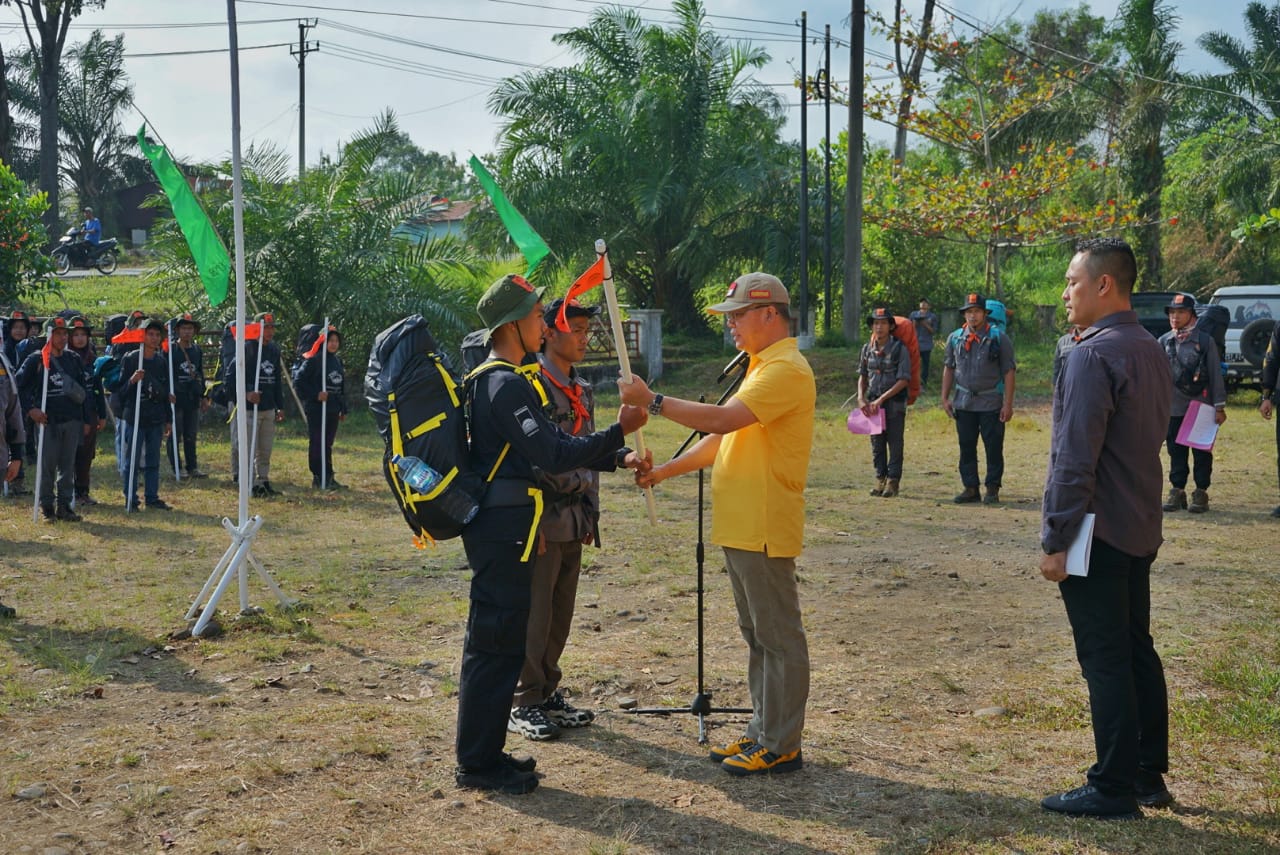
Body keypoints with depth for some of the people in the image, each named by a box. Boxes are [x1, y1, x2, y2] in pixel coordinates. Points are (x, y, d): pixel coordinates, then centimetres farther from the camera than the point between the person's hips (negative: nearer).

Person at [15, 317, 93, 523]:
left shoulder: (74, 360, 11)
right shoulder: (36, 360, -1)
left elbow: (83, 391, 13)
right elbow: (19, 385, -1)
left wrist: (86, 420, 10)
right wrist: (31, 409, -10)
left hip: (72, 421, 4)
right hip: (48, 421, -3)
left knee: (68, 465, 7)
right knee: (47, 465, -1)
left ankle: (64, 505, 13)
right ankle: (47, 507, 7)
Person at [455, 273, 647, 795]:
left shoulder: (487, 379, 16)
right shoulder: (508, 384, -18)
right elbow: (553, 455, -25)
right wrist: (619, 431, -20)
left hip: (497, 526, 11)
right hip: (503, 530, -11)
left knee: (496, 641, 16)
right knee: (496, 643, -3)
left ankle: (483, 753, 25)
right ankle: (478, 763, 5)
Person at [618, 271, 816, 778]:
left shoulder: (785, 370, -15)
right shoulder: (762, 367, 19)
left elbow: (721, 420, -26)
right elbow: (720, 439, 21)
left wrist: (653, 402, -19)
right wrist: (664, 471, 15)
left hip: (764, 530, -11)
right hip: (740, 527, 11)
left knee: (778, 638, -2)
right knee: (757, 636, 16)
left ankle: (781, 747, 5)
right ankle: (762, 733, 26)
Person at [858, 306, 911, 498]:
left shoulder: (899, 348, -9)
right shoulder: (867, 349, 6)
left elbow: (903, 380, -12)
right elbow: (862, 376, 15)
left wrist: (882, 399, -16)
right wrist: (861, 398, -1)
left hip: (894, 403, -4)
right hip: (873, 403, 5)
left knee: (894, 443, 0)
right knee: (876, 443, 8)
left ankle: (893, 481, 5)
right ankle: (880, 479, 16)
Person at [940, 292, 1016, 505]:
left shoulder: (999, 338, -4)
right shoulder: (955, 338, 7)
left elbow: (1008, 371, -5)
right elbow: (949, 368, 14)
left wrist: (1008, 403, -10)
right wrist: (945, 398, 8)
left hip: (991, 403, -3)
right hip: (963, 403, 4)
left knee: (993, 448, 0)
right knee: (966, 447, 7)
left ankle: (992, 489, 9)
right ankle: (970, 487, 16)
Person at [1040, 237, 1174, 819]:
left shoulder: (1093, 355, -19)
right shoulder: (1152, 351, 10)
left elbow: (1074, 460, -20)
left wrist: (1055, 541, -17)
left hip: (1097, 531, -9)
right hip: (1140, 531, 9)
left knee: (1105, 662, -2)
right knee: (1138, 652, 16)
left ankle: (1112, 789, 5)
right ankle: (1149, 776, 24)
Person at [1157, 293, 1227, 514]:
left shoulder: (1206, 341, -1)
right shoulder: (1164, 342, 6)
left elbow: (1216, 374, -1)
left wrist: (1219, 407, -4)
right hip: (1173, 409, 2)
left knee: (1202, 453, 3)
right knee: (1176, 452, 8)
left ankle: (1201, 494, 11)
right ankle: (1177, 492, 16)